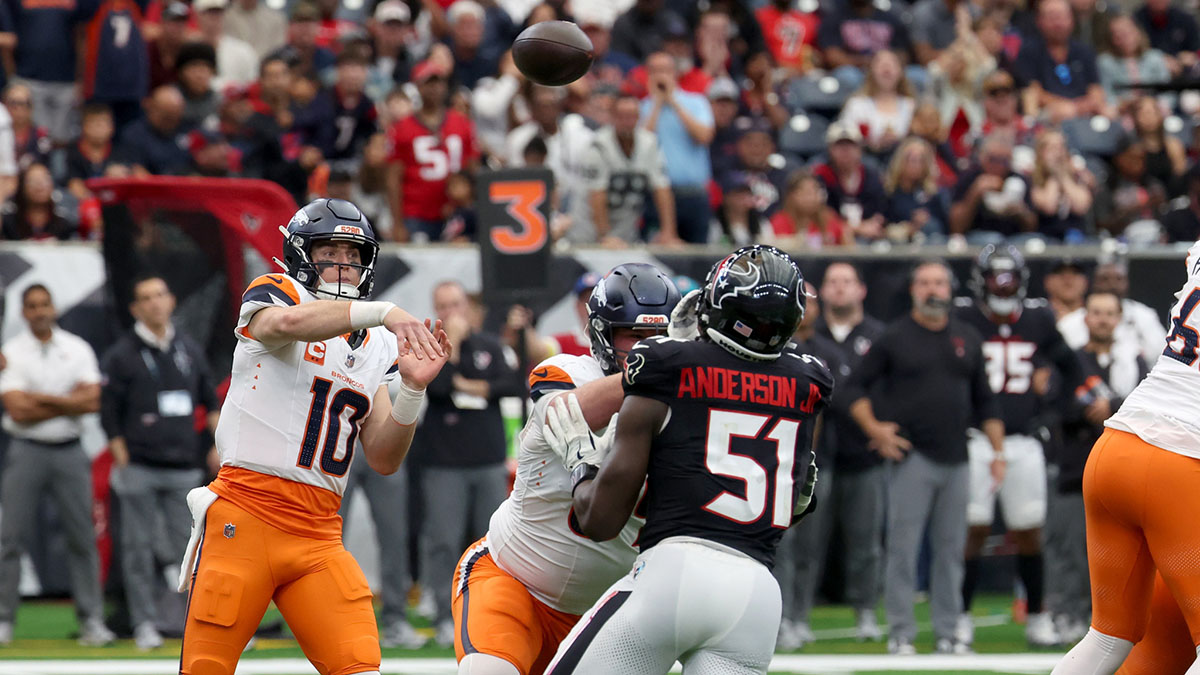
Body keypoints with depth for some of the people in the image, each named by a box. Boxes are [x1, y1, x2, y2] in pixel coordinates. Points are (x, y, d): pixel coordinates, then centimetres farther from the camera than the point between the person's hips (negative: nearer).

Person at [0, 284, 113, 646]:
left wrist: (39, 398, -12)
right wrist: (69, 403, -9)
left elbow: (92, 401, -6)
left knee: (82, 536, 1)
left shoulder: (78, 349, 7)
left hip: (69, 452, 2)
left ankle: (91, 619, 4)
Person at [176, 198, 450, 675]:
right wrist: (382, 313, -35)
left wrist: (412, 389, -3)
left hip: (318, 536, 5)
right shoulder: (274, 294, 3)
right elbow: (285, 323, -25)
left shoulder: (375, 348, 18)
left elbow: (383, 460, 13)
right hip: (245, 517, -5)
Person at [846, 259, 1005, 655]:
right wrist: (874, 429, -9)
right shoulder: (894, 338, 1)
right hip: (912, 456, -4)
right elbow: (856, 386, 4)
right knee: (903, 548, -6)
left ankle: (946, 634, 11)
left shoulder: (968, 339, 13)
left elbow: (984, 400, 17)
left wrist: (998, 451, 11)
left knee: (951, 549, 6)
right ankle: (900, 635, -2)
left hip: (956, 460, 4)